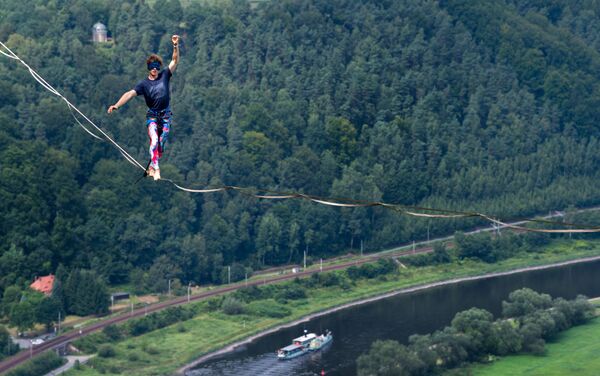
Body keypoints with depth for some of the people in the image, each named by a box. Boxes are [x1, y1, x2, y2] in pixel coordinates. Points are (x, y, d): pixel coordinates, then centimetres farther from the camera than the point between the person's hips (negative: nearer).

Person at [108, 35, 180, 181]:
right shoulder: (144, 84, -6)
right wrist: (117, 105, -30)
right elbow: (130, 93, -16)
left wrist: (176, 46, -20)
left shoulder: (164, 76, 0)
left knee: (161, 144, 4)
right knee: (154, 141, -19)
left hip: (166, 115, 3)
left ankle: (151, 168, 17)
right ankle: (156, 169, -21)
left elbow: (175, 61, -5)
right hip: (152, 115, -2)